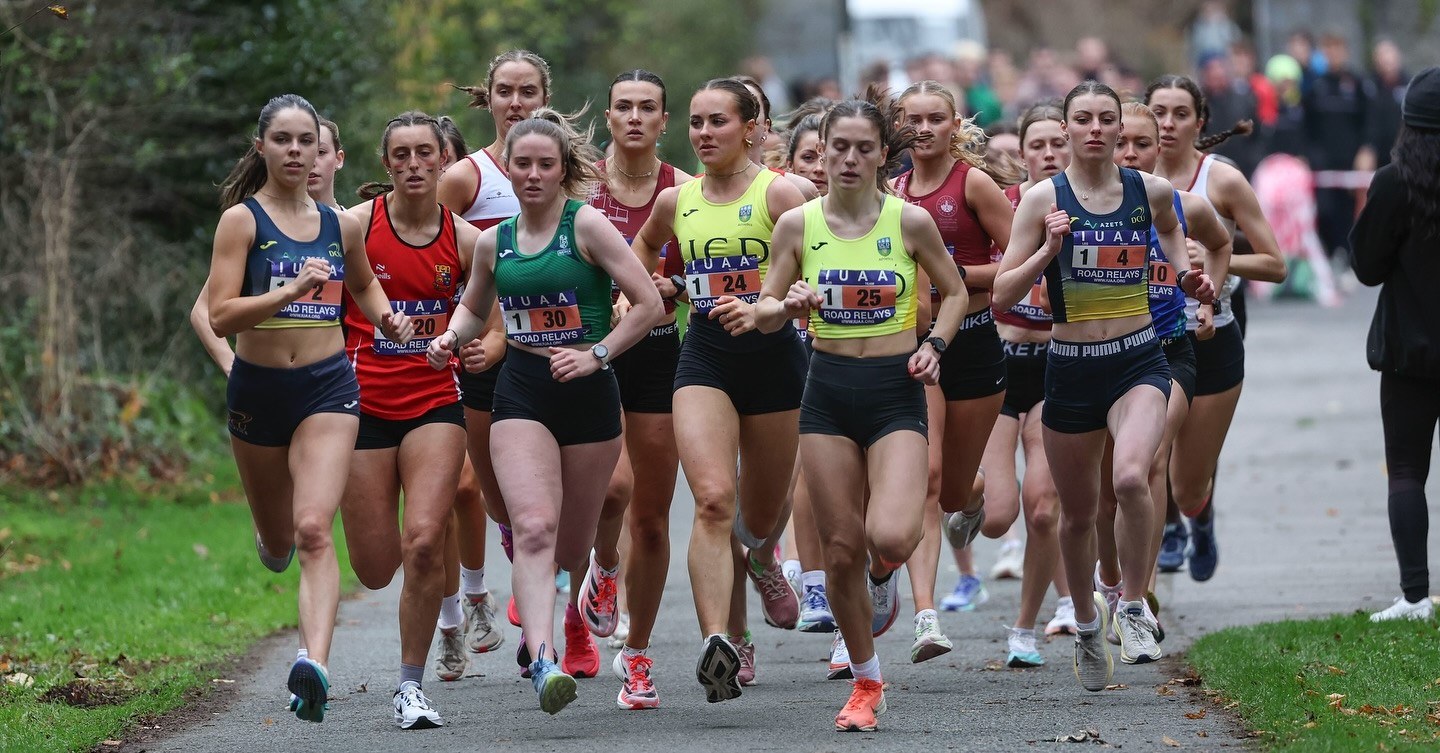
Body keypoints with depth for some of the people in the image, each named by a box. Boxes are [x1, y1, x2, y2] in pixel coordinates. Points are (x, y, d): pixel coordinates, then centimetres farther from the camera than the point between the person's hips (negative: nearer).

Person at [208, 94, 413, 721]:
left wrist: (386, 318, 8)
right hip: (258, 387, 0)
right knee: (277, 539, 16)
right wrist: (292, 291, -28)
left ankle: (314, 665, -31)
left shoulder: (339, 224, 7)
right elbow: (220, 316, -16)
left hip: (328, 387, 0)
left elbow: (363, 282, 29)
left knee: (314, 530, -19)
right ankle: (273, 534, 55)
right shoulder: (242, 220, -6)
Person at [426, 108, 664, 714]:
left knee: (570, 548, 10)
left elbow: (648, 304, -7)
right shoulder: (493, 243, 7)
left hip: (588, 393, -1)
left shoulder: (587, 226, -6)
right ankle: (542, 660, -31)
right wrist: (451, 338, 6)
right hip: (521, 396, 2)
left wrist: (595, 355, -13)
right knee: (534, 529, -20)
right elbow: (473, 308, 26)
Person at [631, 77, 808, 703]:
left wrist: (761, 307, -28)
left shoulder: (778, 193, -7)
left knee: (761, 512, 14)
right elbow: (644, 244, 31)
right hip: (704, 356, 1)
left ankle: (762, 559, 54)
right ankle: (716, 646, -29)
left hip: (772, 353, -1)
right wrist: (650, 287, 14)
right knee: (713, 499, -20)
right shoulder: (675, 202, 7)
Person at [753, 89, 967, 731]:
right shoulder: (797, 225, 0)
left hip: (896, 392, -2)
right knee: (840, 548, 1)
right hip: (829, 392, 2)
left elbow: (954, 292, 11)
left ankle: (883, 577, 19)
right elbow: (764, 315, 5)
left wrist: (934, 345, -5)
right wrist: (789, 305, -16)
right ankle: (866, 684, 20)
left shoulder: (910, 221, -4)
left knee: (891, 538, -21)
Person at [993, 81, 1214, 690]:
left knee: (1130, 478, -28)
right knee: (1077, 514, 12)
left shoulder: (1151, 191, 1)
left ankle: (1133, 609, -9)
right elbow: (1002, 294, -6)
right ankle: (1087, 621, 39)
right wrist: (1049, 249, -20)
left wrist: (1187, 274, 9)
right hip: (1071, 367, 1)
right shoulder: (1044, 199, -5)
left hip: (1139, 363, -1)